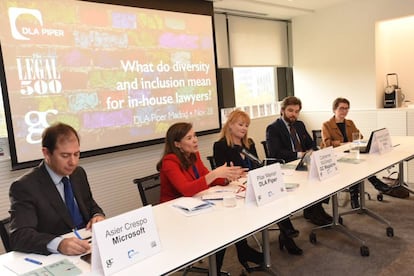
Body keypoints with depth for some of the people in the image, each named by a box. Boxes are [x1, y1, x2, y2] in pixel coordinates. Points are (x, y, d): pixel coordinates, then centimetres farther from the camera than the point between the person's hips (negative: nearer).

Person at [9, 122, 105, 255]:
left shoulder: (79, 173, 5)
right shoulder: (25, 186, -12)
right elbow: (19, 235, -21)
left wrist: (98, 216, -7)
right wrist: (58, 244, -37)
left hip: (88, 248, 3)